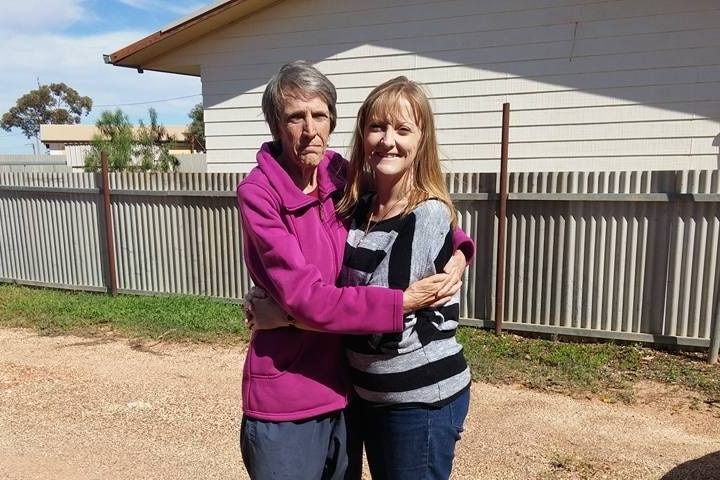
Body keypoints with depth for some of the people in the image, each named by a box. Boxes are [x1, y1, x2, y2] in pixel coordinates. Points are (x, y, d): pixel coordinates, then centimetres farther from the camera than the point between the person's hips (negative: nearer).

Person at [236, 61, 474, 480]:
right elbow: (305, 297, -24)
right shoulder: (258, 194, -17)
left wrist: (458, 248, -11)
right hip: (286, 401, -5)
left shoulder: (344, 177, -2)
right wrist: (403, 302, -23)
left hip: (347, 390, 5)